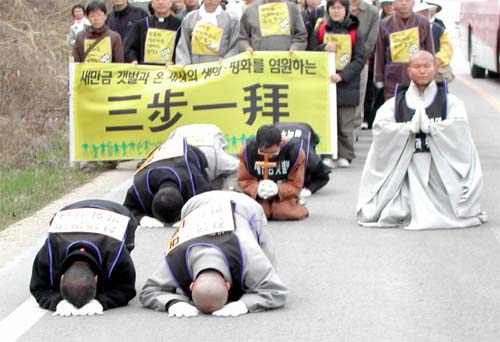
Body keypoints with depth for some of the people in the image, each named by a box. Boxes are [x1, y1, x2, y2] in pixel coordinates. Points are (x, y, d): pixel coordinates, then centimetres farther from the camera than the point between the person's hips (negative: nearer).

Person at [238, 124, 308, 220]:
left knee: (284, 212, -31)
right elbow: (244, 180, -9)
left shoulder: (294, 151, -17)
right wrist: (257, 189, -32)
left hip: (285, 195, -1)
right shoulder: (248, 151, -15)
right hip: (258, 195, 1)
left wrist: (278, 189, -34)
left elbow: (296, 184, -13)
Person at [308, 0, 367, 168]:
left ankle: (345, 156, 6)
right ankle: (328, 155, 5)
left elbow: (360, 58, -1)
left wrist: (342, 75, -13)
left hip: (347, 85, -1)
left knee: (345, 125, -2)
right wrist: (324, 49, -10)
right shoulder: (321, 31, 9)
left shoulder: (354, 32, 3)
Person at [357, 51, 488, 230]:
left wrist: (428, 126, -22)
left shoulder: (450, 102, 6)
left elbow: (459, 127, -13)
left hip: (441, 166, -1)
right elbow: (380, 127, -8)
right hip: (407, 166, 1)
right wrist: (411, 127, -20)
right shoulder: (397, 102, 8)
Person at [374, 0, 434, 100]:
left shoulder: (423, 23, 3)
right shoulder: (386, 24, 4)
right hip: (393, 80, 0)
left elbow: (430, 53, 8)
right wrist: (379, 79, 8)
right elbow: (380, 54, 9)